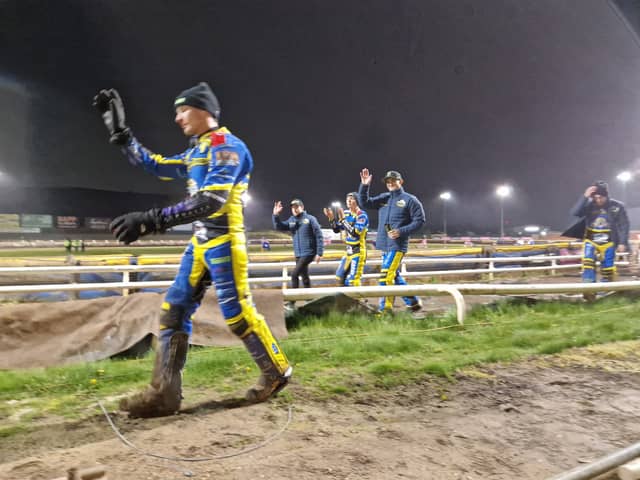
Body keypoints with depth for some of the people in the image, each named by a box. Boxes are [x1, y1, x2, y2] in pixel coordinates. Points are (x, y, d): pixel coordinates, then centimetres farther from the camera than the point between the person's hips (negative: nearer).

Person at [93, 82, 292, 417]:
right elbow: (154, 165, 27)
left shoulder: (226, 146, -12)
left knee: (237, 312, -3)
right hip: (201, 242, 9)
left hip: (223, 240, -9)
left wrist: (152, 220, -31)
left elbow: (211, 201, -25)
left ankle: (277, 372, 17)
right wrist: (119, 131, 22)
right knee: (174, 310, 4)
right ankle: (164, 393, 9)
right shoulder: (195, 152, 18)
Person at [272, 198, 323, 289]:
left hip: (308, 253, -6)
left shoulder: (310, 219, -7)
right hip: (298, 255, 6)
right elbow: (279, 227, 0)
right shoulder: (291, 220, 10)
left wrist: (319, 253, -14)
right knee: (304, 277, 14)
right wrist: (276, 215, -16)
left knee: (294, 274, -15)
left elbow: (319, 236, -9)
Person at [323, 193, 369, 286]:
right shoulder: (346, 213, 8)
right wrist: (332, 219, -3)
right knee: (340, 276, 15)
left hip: (358, 251, -8)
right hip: (349, 250, 8)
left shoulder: (362, 215, -13)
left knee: (353, 280, -12)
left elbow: (355, 232, -26)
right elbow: (337, 230, 13)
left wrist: (342, 219, -25)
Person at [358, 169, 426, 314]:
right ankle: (413, 302, 26)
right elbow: (365, 203, 7)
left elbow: (420, 220, -4)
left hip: (397, 244, -7)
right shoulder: (383, 198, 14)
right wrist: (364, 186, -8)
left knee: (386, 275, -16)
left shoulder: (410, 200, -2)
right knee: (394, 276, 14)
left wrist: (401, 231, -15)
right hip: (384, 244, 7)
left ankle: (385, 308, -9)